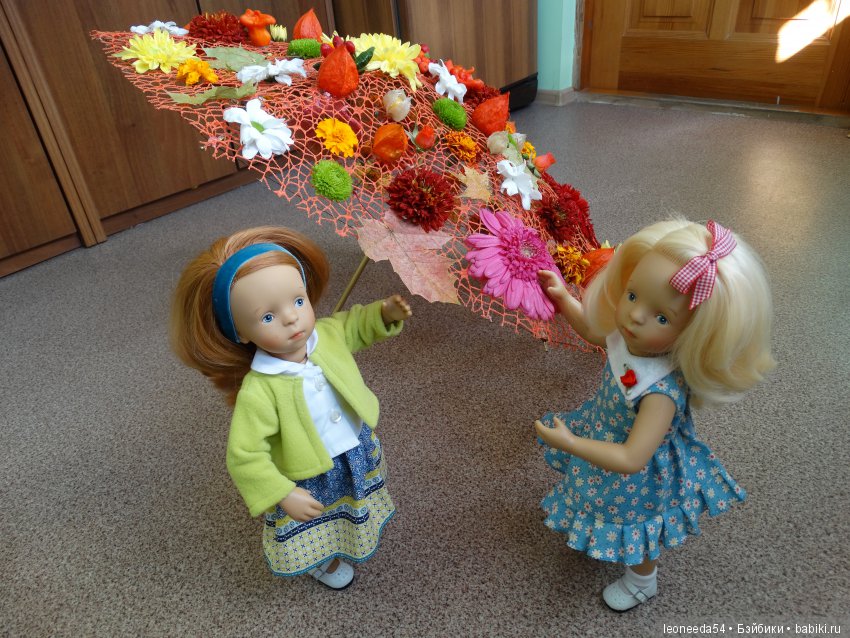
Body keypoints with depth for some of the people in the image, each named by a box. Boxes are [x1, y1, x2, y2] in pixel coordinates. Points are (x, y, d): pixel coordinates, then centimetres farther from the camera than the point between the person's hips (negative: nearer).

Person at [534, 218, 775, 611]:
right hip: (606, 432, 6)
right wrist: (563, 300, -9)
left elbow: (632, 459, -38)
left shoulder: (663, 391, -43)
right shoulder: (626, 333, -23)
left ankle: (641, 582, 57)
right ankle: (598, 532, 69)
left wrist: (569, 443, -35)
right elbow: (592, 330, 2)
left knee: (633, 523, 24)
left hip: (638, 478, -6)